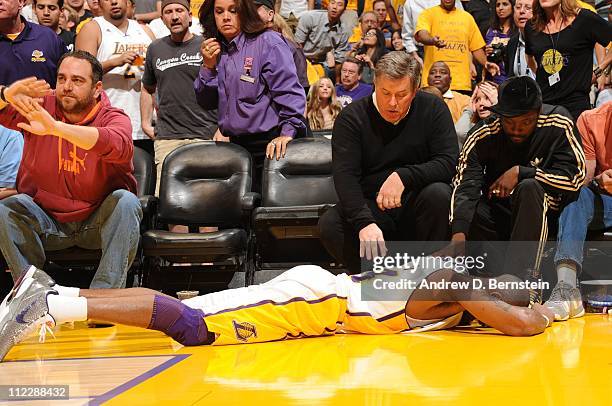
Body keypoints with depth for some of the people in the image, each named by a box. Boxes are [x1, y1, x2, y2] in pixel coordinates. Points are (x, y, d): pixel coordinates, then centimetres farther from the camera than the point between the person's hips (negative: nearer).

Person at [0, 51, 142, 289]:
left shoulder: (113, 118, -9)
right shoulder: (39, 108, 1)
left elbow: (118, 146, -33)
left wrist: (55, 127, -46)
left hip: (97, 223, -2)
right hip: (46, 220, 2)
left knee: (126, 202, -30)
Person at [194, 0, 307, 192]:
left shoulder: (268, 43, -8)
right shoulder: (216, 50, 13)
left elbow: (289, 92, -15)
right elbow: (206, 102, 15)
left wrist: (287, 133, -26)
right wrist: (208, 66, 0)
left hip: (271, 145, -6)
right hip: (237, 146, 6)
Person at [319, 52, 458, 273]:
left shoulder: (433, 109, -3)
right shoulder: (351, 117, -6)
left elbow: (448, 163, -12)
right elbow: (344, 175, -17)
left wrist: (404, 176, -29)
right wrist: (364, 222, -34)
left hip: (414, 205, 0)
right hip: (369, 207, 0)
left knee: (439, 193, -31)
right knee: (329, 225, -27)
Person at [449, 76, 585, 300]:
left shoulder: (557, 124, -13)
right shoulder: (483, 134, -12)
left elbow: (574, 176, -17)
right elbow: (465, 185, -23)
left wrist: (521, 172, -22)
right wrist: (459, 234, -39)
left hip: (542, 211, -2)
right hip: (496, 213, 2)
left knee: (529, 187, -34)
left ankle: (524, 279, -37)